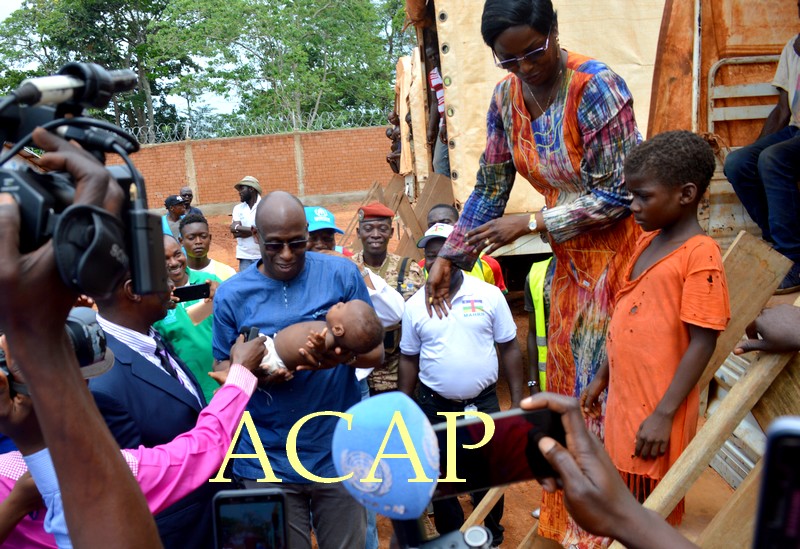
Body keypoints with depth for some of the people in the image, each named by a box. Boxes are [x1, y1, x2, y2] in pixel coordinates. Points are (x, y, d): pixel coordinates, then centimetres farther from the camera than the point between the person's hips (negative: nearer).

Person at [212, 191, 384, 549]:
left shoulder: (342, 273, -6)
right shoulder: (232, 294, -4)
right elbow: (223, 370, 4)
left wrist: (345, 355, -25)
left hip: (339, 452, 0)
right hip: (268, 461, 1)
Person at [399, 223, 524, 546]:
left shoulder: (490, 295, -7)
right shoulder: (414, 305, -3)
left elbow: (509, 349, -2)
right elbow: (409, 360, 4)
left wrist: (518, 401, -4)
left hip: (484, 403, -1)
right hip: (434, 406, 1)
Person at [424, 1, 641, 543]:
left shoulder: (597, 86, -21)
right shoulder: (506, 99, -1)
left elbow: (618, 193, -20)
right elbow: (490, 188, 6)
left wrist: (529, 223, -20)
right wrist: (448, 257, 4)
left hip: (617, 249, -6)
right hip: (570, 255, 7)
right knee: (567, 378, 14)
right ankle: (567, 519, 34)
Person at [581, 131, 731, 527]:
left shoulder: (700, 254, -16)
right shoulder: (647, 241, 8)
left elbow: (702, 342, -18)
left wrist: (664, 414, -19)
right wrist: (602, 376, 16)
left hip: (657, 408, -7)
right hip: (624, 397, 7)